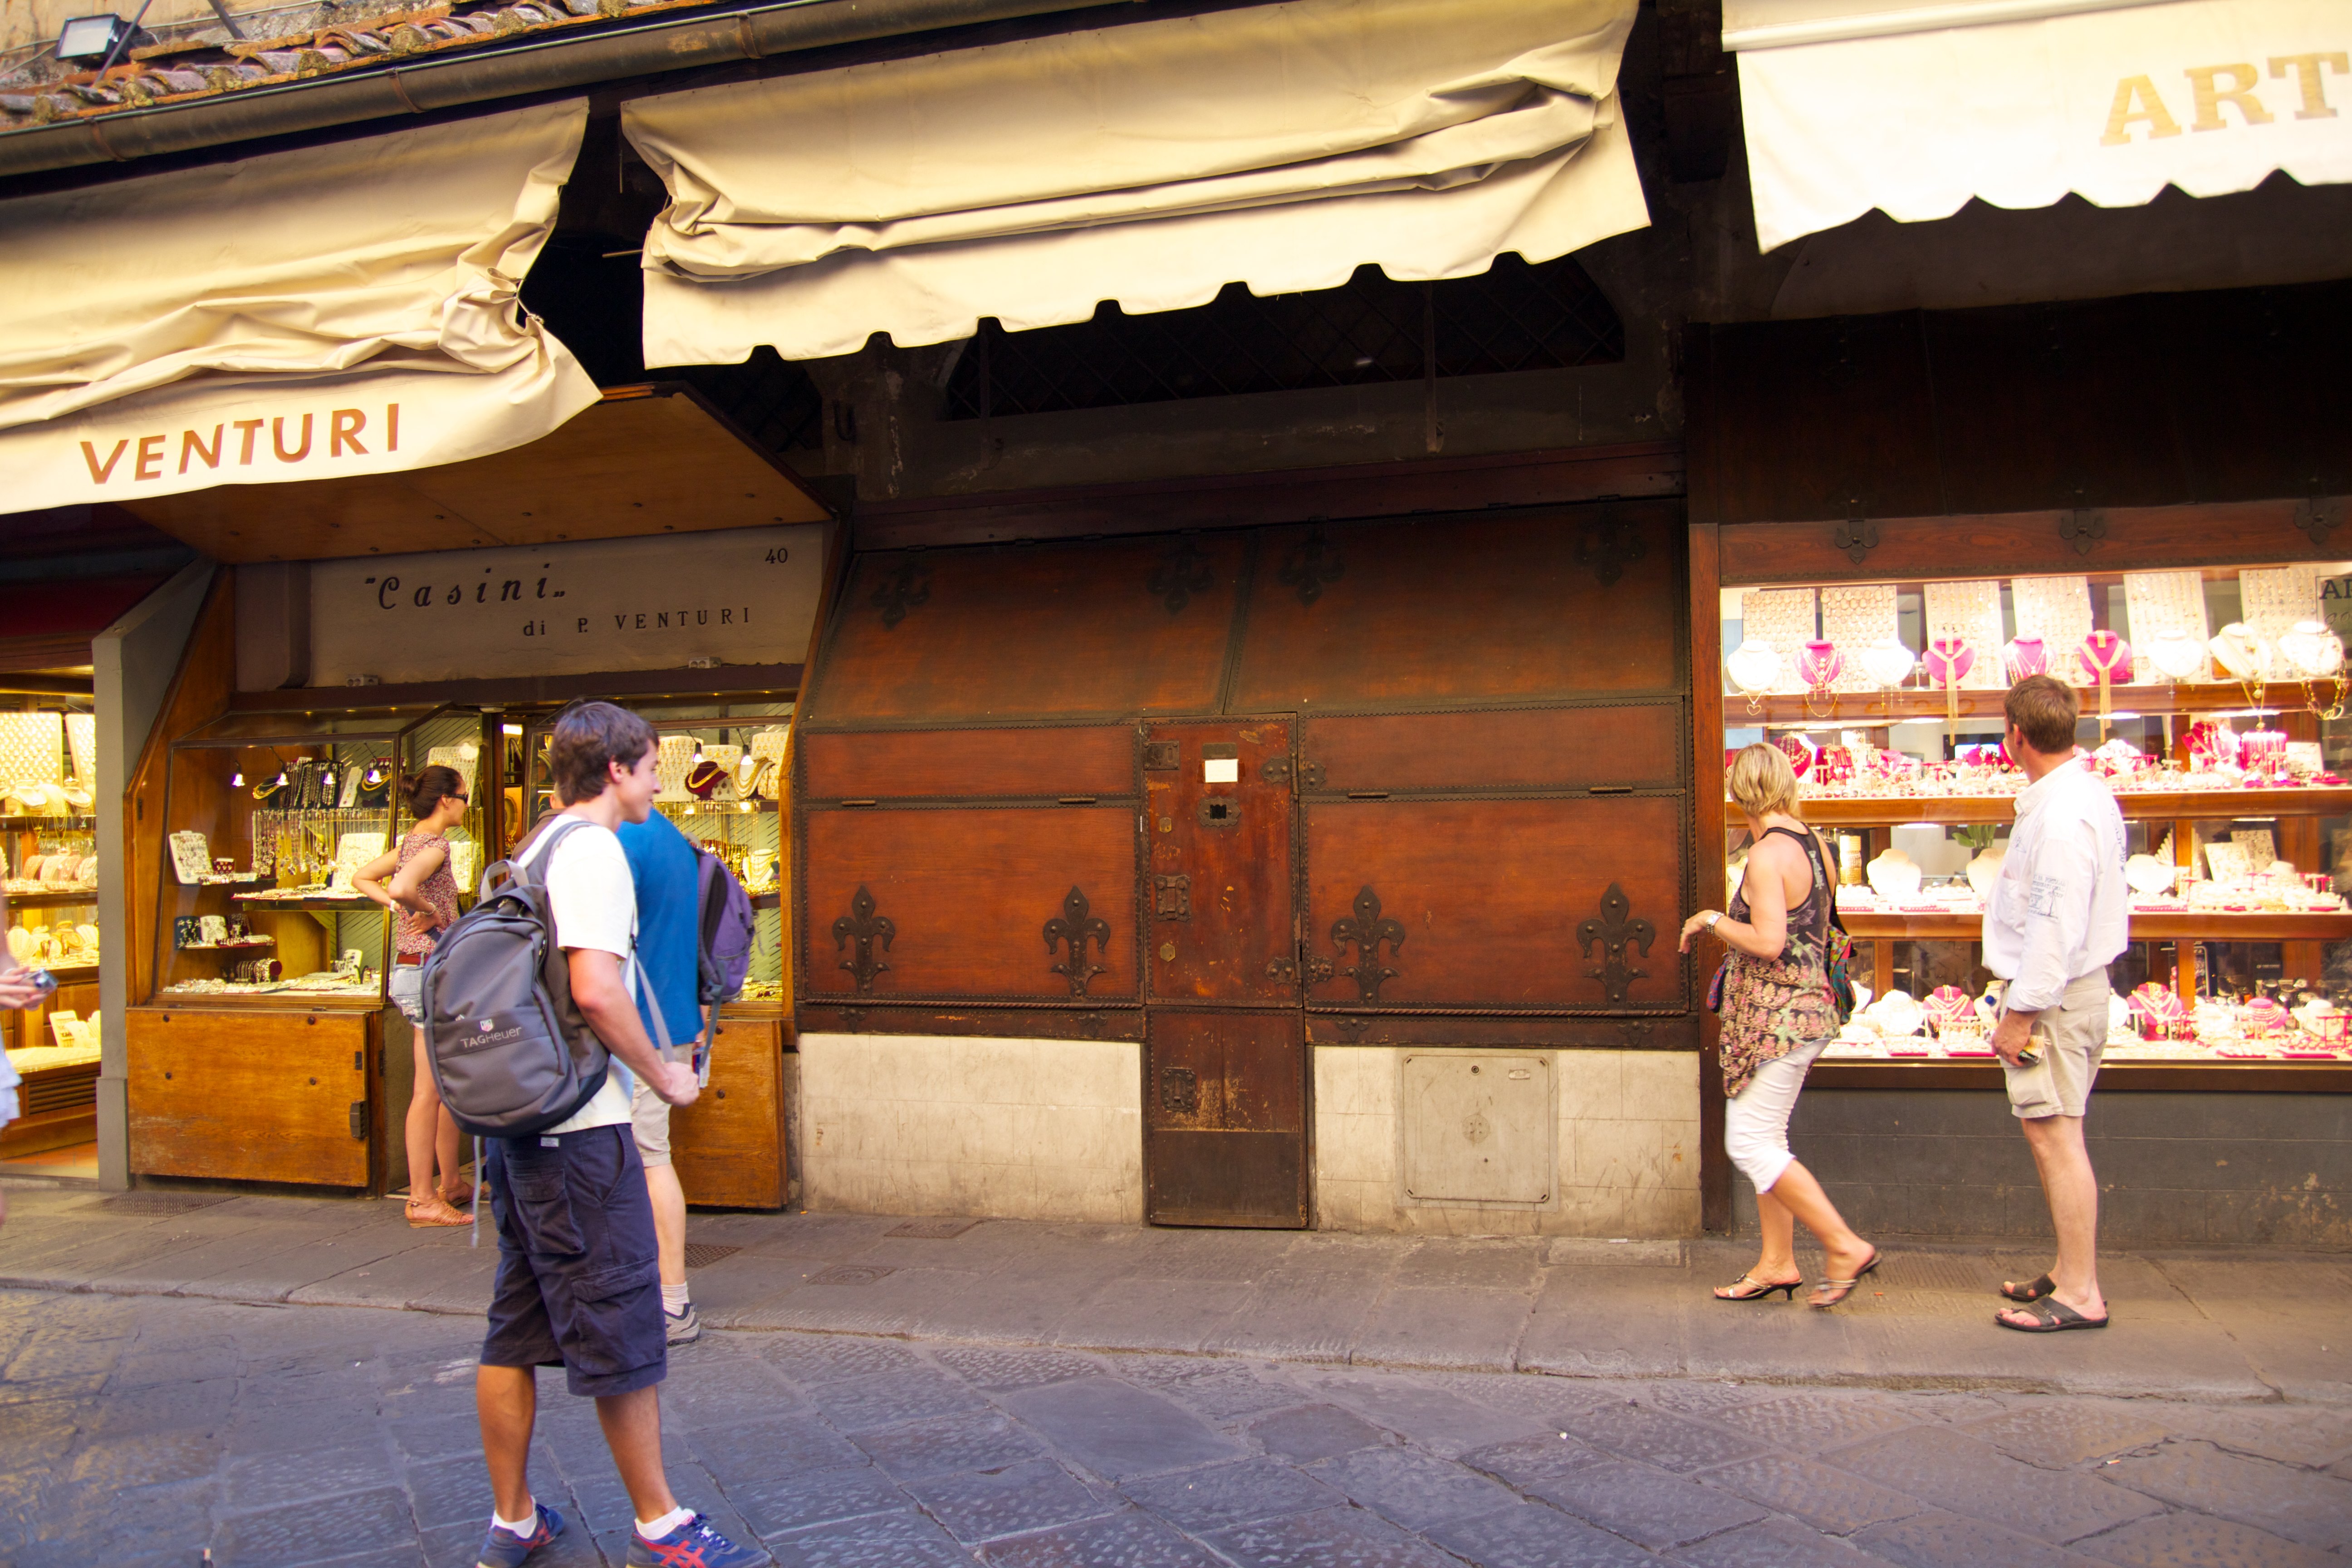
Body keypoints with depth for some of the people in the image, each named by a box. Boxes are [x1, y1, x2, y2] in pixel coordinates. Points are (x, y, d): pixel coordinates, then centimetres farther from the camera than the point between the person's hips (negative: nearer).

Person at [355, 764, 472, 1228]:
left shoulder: (413, 842, 13)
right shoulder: (434, 845, -15)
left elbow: (363, 878, 22)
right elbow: (403, 888, -33)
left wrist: (397, 907, 8)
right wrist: (430, 912, -15)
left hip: (414, 968, 10)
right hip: (431, 969, -10)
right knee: (430, 1089, -5)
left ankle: (451, 1182, 27)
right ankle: (422, 1200, 1)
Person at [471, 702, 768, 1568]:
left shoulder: (531, 851, 17)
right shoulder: (593, 850, -12)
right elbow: (594, 990, -23)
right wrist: (662, 1073, -10)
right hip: (579, 1124, -10)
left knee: (516, 1326, 15)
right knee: (621, 1325, 0)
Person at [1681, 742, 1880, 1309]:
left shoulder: (1768, 854, -18)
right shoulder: (1814, 846, 9)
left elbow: (1768, 942, -25)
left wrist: (1712, 920, -11)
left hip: (1773, 1016, -10)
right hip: (1807, 1005, 10)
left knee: (1750, 1144, -4)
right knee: (1766, 1141, 15)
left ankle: (1845, 1246, -1)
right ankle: (1776, 1262, 20)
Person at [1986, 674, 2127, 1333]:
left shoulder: (2060, 815, -20)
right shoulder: (2089, 795, 13)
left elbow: (2056, 926, -23)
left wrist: (2021, 1012, -19)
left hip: (2054, 993, -11)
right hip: (2077, 984, 11)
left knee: (2054, 1134, -6)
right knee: (2054, 1135, 16)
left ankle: (2080, 1294, 0)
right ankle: (2070, 1272, 26)